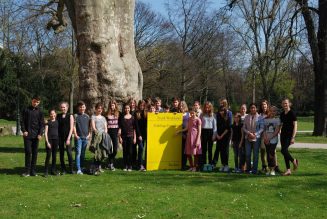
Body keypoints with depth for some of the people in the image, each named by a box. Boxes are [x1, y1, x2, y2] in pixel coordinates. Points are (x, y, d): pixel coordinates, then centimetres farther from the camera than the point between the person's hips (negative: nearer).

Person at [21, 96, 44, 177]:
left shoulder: (39, 112, 8)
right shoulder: (26, 110, 5)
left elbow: (42, 124, 5)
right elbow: (22, 121, 4)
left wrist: (40, 134, -6)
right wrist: (24, 130, -9)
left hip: (36, 135, 2)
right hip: (27, 135, -2)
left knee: (35, 153, 3)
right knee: (28, 152, -7)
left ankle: (33, 170, 8)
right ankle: (27, 171, -2)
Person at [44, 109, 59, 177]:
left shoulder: (57, 121, 10)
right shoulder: (48, 122, 0)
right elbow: (45, 132, -3)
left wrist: (59, 141, 10)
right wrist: (47, 142, -10)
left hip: (56, 139, 4)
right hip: (49, 139, -4)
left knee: (54, 155, 7)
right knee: (48, 155, -8)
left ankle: (53, 170, 16)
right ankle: (46, 171, -4)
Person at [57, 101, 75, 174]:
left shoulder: (70, 116, 1)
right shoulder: (58, 116, 10)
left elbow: (71, 128, -3)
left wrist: (68, 138, -11)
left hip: (67, 136, -3)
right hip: (60, 137, 3)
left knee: (69, 152, -11)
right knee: (61, 153, 5)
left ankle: (71, 169, -2)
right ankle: (63, 169, 12)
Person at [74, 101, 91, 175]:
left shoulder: (87, 116, 12)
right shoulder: (76, 116, -1)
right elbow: (74, 126, -4)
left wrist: (89, 134, 5)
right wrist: (75, 134, -11)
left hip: (86, 137, 4)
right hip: (79, 137, -4)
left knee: (83, 153, 11)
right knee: (78, 153, -8)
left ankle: (82, 167, 19)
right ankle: (78, 169, -9)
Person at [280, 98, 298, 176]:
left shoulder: (292, 113, -8)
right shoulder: (282, 114, 12)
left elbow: (295, 126, -11)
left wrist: (293, 137, -17)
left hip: (289, 135, -7)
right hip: (283, 135, 7)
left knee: (284, 150, -18)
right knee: (285, 152, 5)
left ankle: (294, 161, 8)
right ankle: (288, 170, 10)